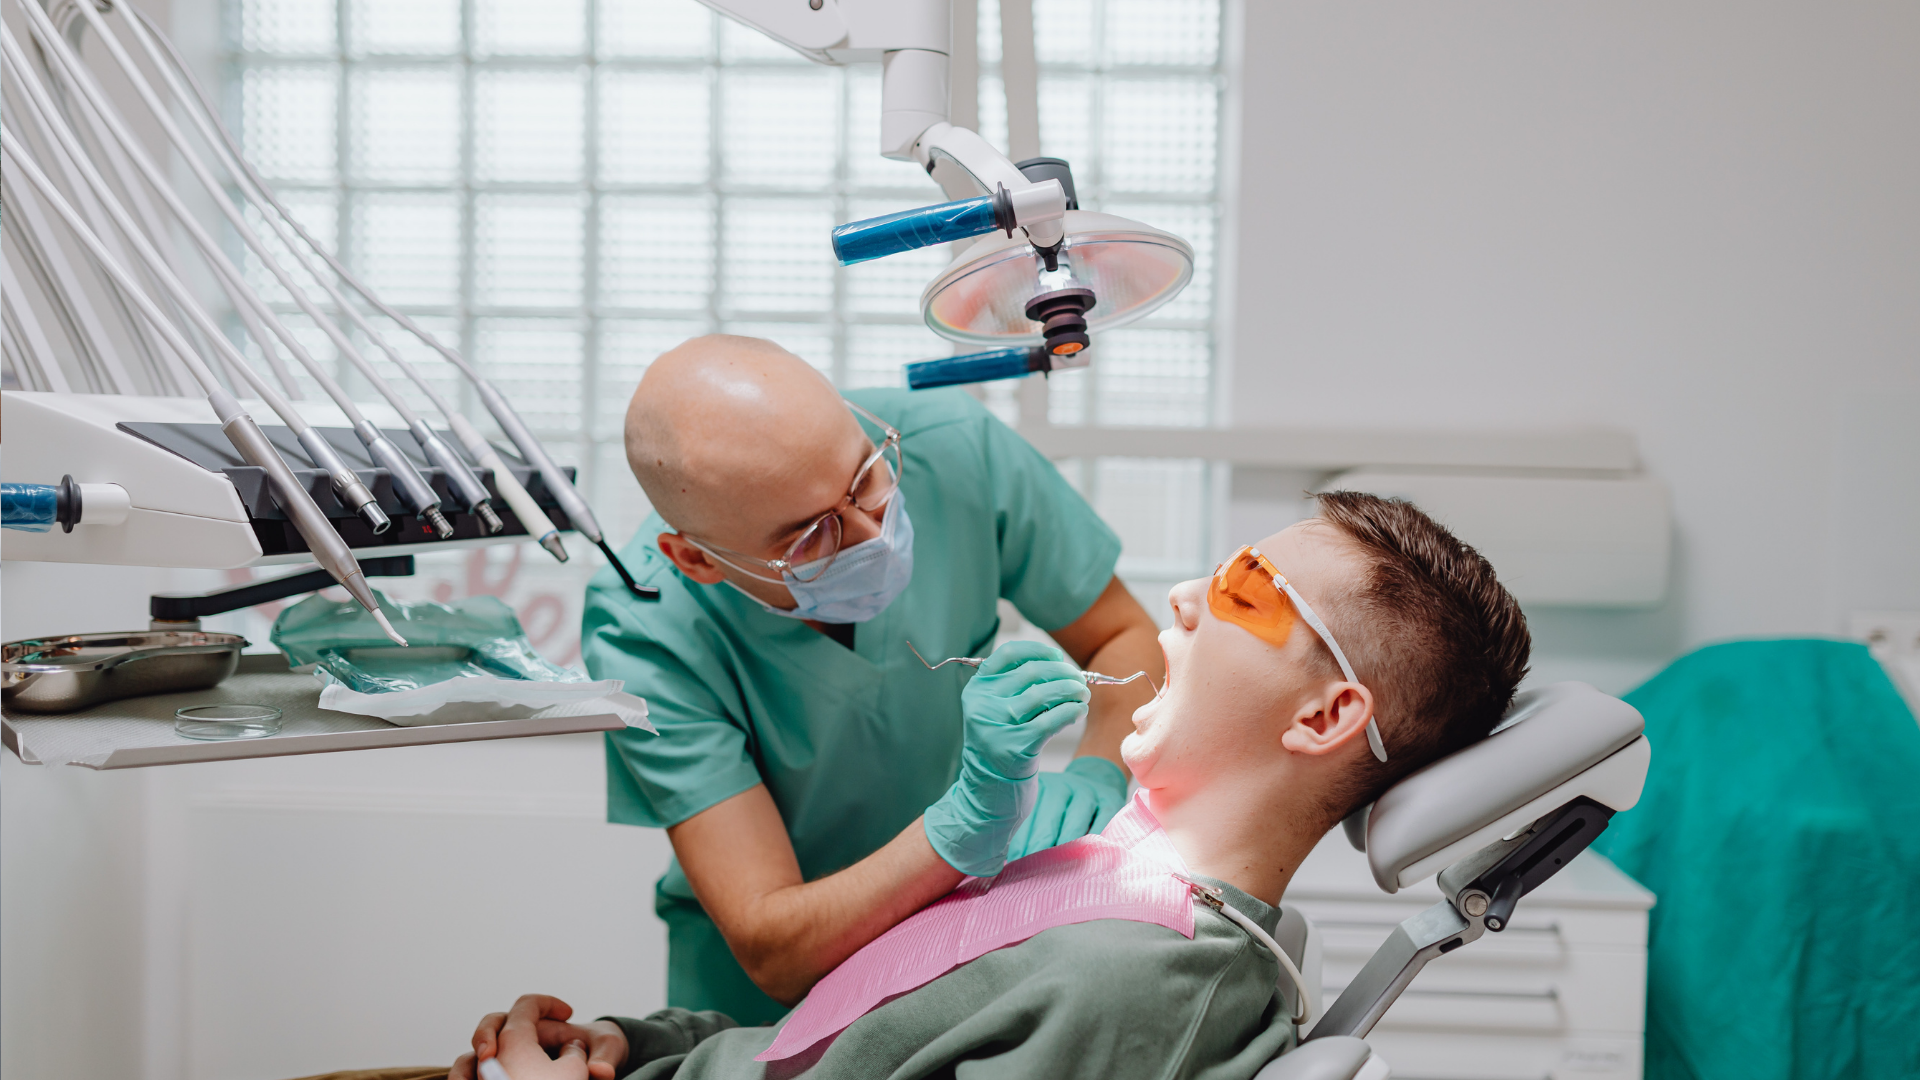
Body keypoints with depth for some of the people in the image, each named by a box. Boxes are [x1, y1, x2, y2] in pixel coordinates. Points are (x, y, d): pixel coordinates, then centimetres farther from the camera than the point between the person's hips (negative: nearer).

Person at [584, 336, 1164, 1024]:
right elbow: (772, 953, -29)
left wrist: (1096, 774, -26)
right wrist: (962, 827, -43)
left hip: (964, 898, 3)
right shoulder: (642, 637, -28)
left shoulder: (950, 446, -21)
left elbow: (1126, 638, -5)